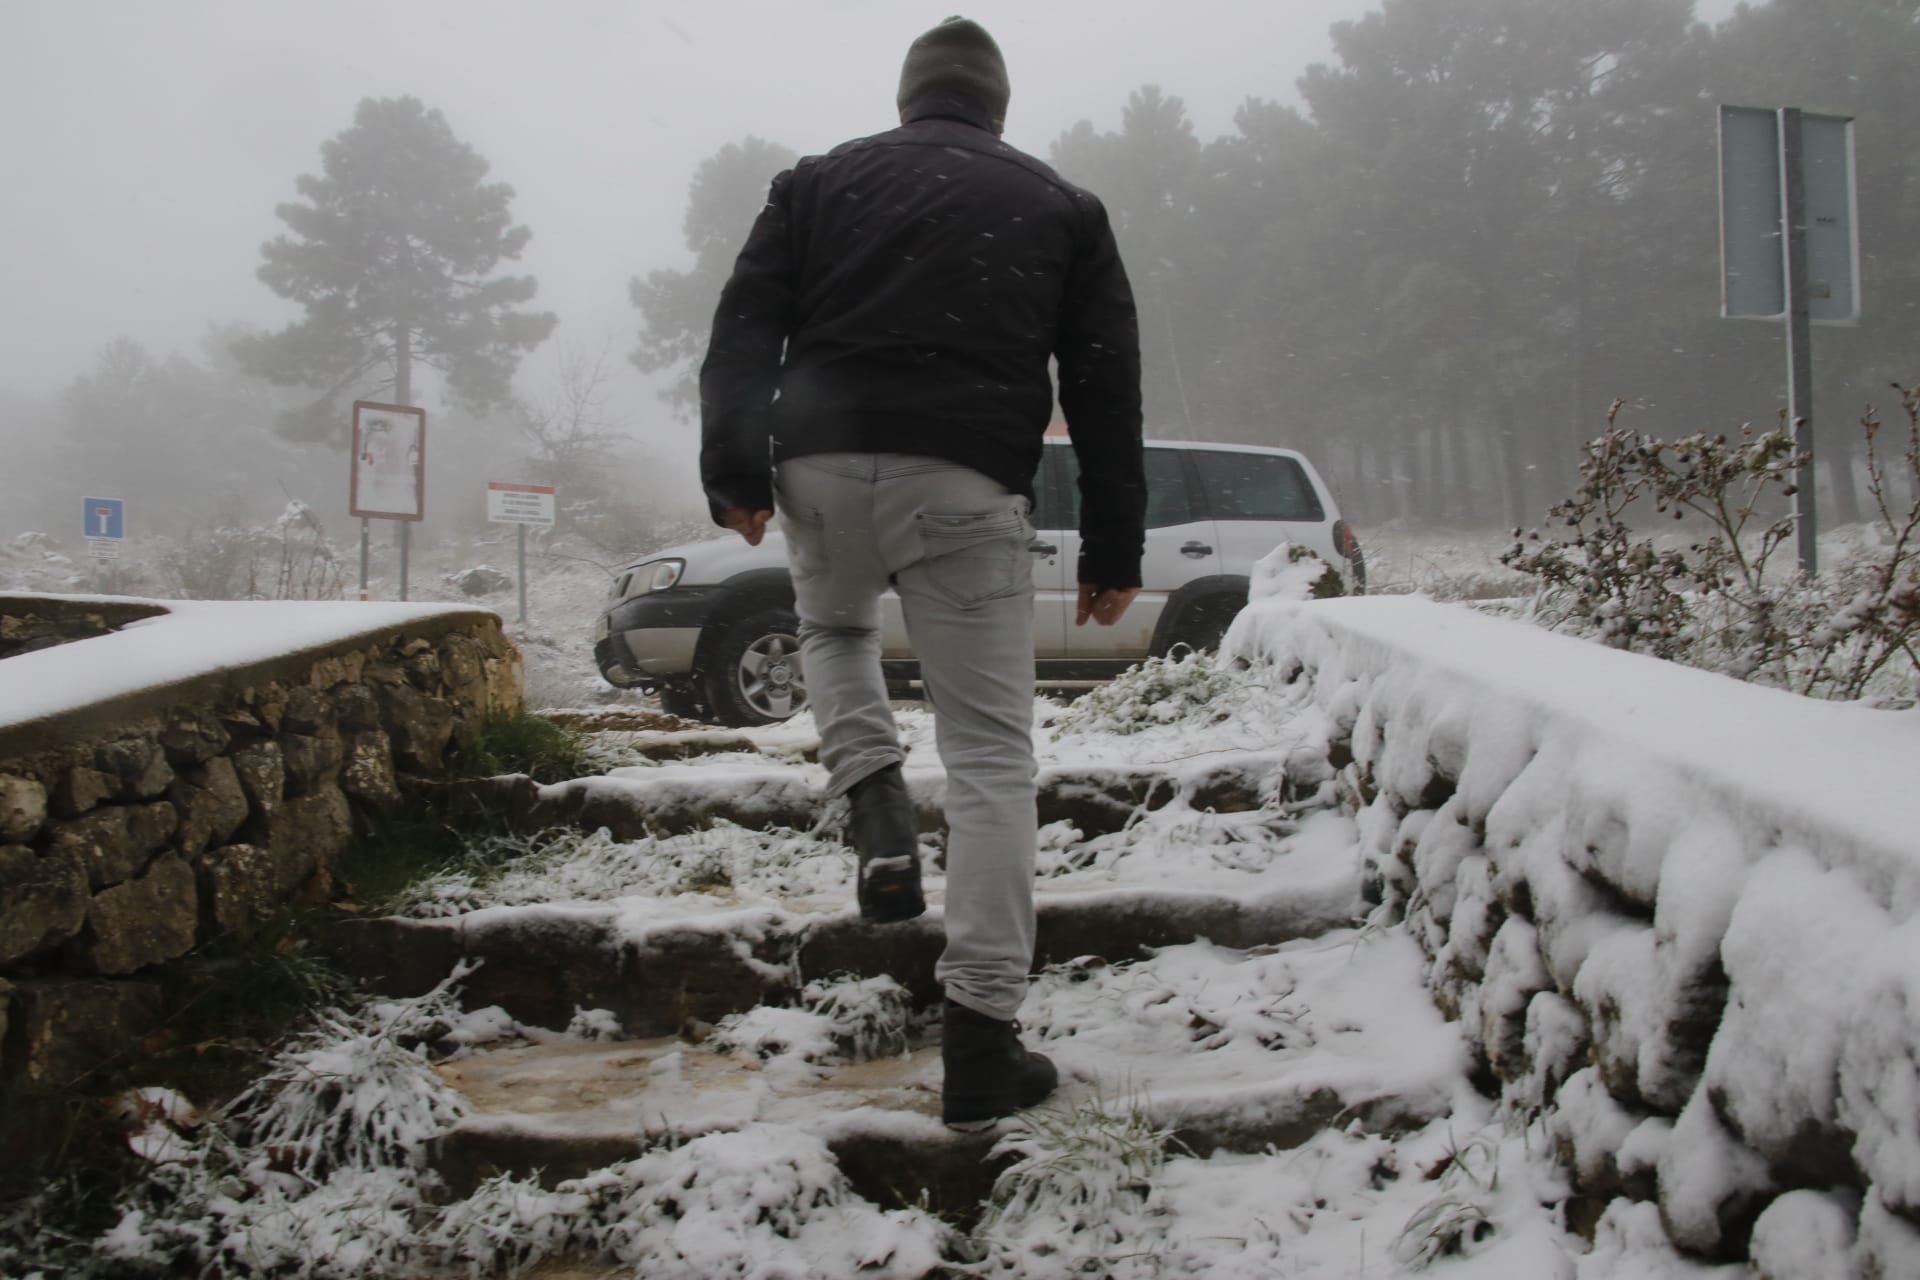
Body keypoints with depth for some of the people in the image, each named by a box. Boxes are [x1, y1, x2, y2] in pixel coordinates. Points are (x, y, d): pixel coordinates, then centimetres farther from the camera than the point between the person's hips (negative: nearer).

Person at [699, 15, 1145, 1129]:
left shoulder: (818, 181, 20)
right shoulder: (1062, 207, 18)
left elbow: (743, 329, 7)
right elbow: (1106, 389, 12)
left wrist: (732, 467, 3)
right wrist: (1115, 548, 13)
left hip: (821, 464, 2)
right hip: (966, 489, -1)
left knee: (833, 624, 35)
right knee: (992, 758, 3)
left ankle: (879, 814, 9)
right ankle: (983, 1045, 0)